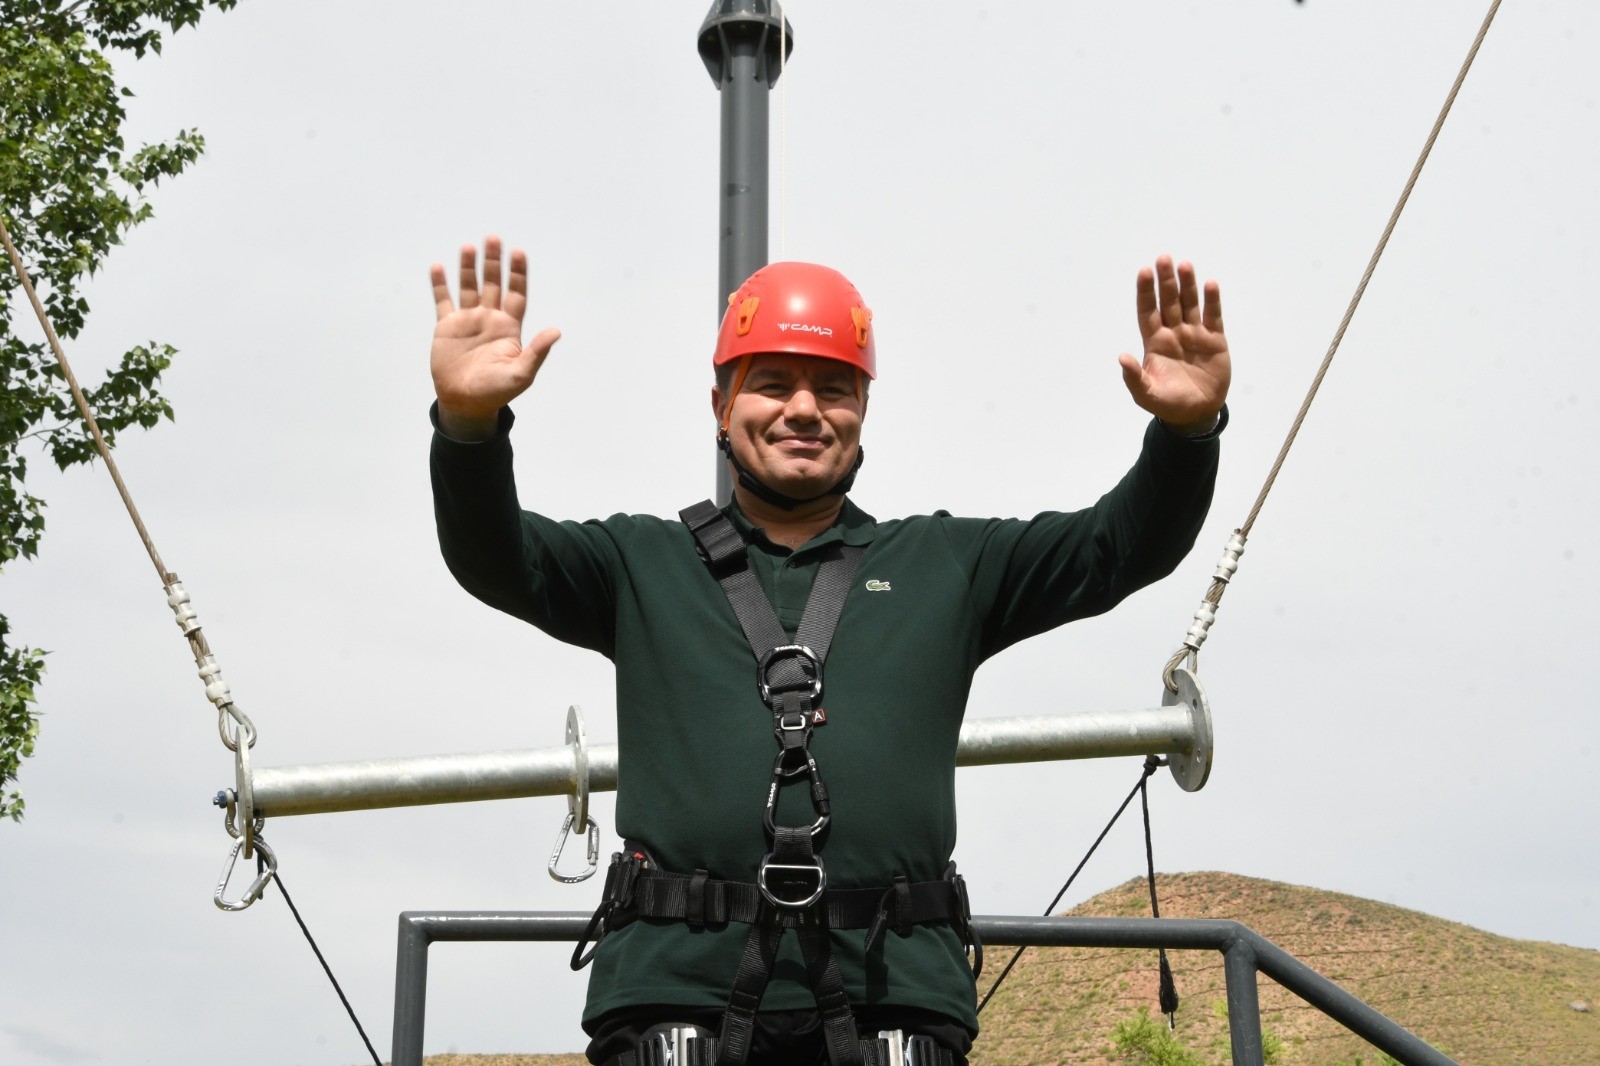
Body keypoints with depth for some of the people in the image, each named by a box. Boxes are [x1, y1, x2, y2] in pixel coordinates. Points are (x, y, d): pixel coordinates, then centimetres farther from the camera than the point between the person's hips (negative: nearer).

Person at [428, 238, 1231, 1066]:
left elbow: (1122, 544, 12)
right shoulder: (645, 565, 17)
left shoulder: (946, 566, 20)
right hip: (679, 982, 0)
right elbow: (496, 557, 4)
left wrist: (1187, 431, -7)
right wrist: (470, 423, -16)